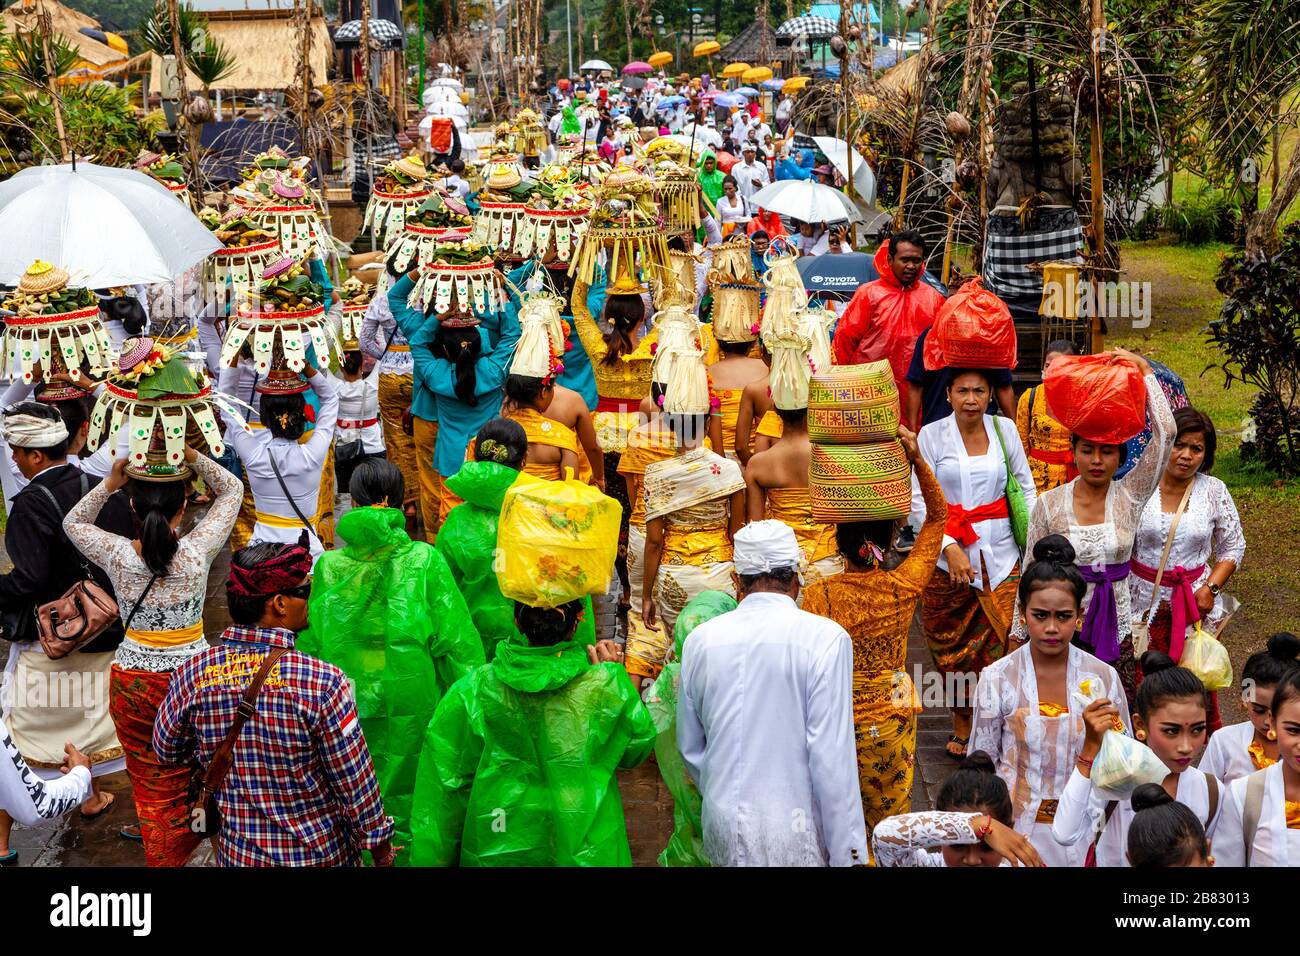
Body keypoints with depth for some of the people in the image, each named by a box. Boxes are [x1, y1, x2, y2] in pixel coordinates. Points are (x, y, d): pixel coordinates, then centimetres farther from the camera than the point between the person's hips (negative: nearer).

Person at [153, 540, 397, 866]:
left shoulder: (193, 674, -14)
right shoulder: (323, 682, -25)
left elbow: (166, 749, 4)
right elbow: (357, 786, -18)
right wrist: (381, 848, -3)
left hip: (238, 852, 3)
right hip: (323, 854, -3)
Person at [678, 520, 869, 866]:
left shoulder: (700, 640, 2)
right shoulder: (825, 639, -11)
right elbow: (832, 756, -14)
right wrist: (848, 854, -8)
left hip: (723, 827, 4)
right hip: (795, 836, -4)